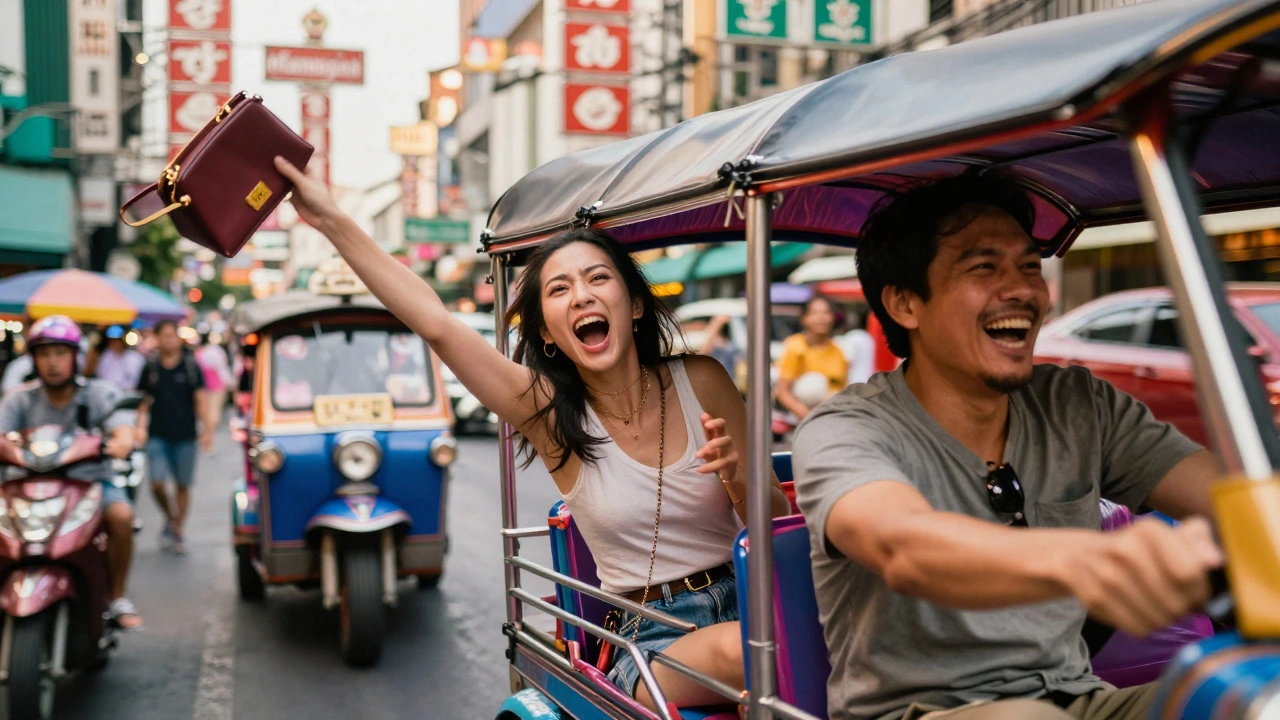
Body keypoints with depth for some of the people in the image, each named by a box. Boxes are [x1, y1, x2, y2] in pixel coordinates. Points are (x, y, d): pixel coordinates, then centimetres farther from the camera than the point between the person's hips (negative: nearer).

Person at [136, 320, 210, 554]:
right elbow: (144, 401, 12)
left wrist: (207, 429, -6)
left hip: (185, 436, -1)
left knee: (182, 485, 4)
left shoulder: (191, 367, 2)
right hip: (157, 436, 1)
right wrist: (140, 425, -2)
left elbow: (200, 401, 2)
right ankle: (170, 518, 18)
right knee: (157, 484, -9)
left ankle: (178, 530, 17)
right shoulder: (150, 369, 6)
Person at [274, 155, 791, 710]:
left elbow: (778, 521, 5)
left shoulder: (700, 382, 0)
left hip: (742, 600, 2)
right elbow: (435, 321, -11)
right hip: (649, 639, -2)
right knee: (736, 650, -35)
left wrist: (737, 478, -17)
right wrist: (332, 221, -10)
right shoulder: (552, 414, -4)